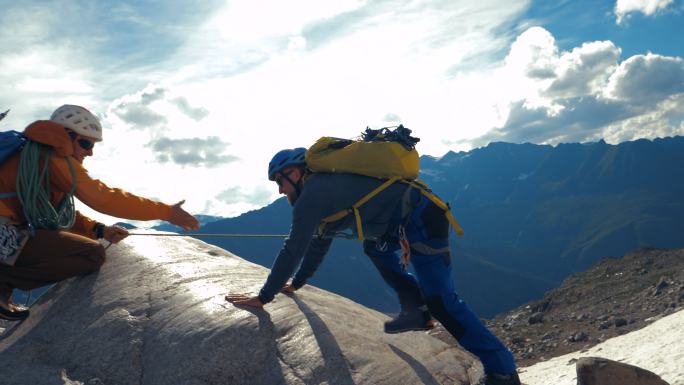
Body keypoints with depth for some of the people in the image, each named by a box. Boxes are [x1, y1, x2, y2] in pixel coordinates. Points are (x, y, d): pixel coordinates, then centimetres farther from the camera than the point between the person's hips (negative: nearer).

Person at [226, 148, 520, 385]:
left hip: (421, 221, -10)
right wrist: (296, 283, 35)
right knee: (374, 247, 31)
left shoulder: (313, 192, -9)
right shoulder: (327, 186, 21)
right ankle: (417, 307, 22)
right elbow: (320, 241, 30)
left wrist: (264, 296, -7)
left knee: (440, 300, -10)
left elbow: (294, 249, -14)